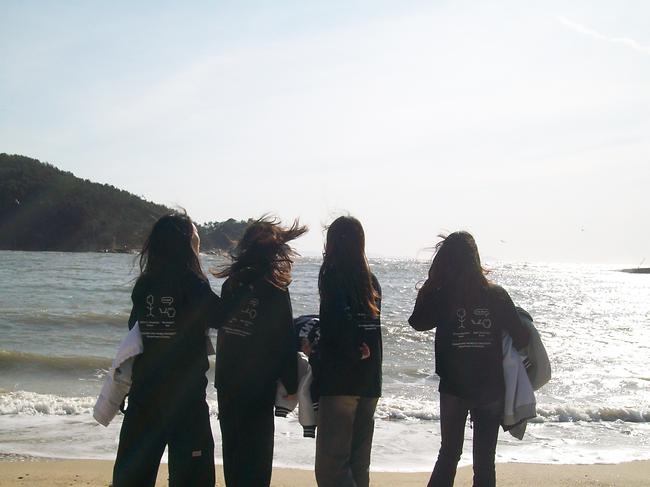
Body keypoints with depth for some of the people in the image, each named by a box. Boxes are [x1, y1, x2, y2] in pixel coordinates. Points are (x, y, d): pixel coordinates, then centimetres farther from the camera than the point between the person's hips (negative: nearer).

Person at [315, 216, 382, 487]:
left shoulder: (332, 276, -9)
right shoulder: (370, 281, 12)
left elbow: (337, 328, -21)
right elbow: (369, 327, 8)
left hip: (339, 381, -7)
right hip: (370, 382, 7)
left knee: (330, 464, -7)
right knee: (359, 463, 14)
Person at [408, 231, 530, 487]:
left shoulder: (441, 296, -10)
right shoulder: (496, 295, -8)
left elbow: (418, 322, 7)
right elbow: (520, 337, -6)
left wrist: (430, 284, 6)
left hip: (453, 388, 0)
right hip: (491, 389, 0)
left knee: (449, 453, 15)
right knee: (485, 460, 9)